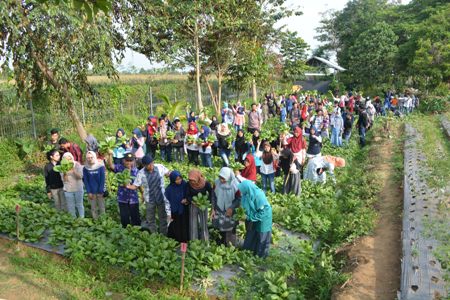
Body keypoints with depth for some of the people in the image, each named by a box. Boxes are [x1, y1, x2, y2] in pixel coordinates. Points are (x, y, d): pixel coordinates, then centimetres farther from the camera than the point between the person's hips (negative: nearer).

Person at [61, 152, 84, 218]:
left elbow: (80, 176, -17)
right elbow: (64, 180, -8)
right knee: (71, 206, 11)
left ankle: (82, 218, 26)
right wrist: (65, 173, -25)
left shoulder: (77, 165, -9)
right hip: (68, 190, 1)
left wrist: (73, 170, -29)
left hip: (78, 189, -1)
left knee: (79, 204, 11)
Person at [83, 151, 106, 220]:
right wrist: (89, 192, -8)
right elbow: (85, 181, 0)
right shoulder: (85, 168, -1)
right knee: (93, 208, 9)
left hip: (100, 192, -1)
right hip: (91, 192, 2)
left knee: (101, 208, 6)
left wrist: (100, 192, -10)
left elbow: (102, 180, -7)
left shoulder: (101, 166, -7)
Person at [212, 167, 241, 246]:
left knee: (231, 232, 9)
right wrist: (213, 209, -4)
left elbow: (239, 199, -11)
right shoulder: (217, 183, -14)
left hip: (230, 212, -3)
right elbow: (213, 196, -2)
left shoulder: (235, 186, -23)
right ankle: (223, 244, 44)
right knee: (221, 230, 21)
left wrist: (231, 208, -20)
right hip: (219, 211, 3)